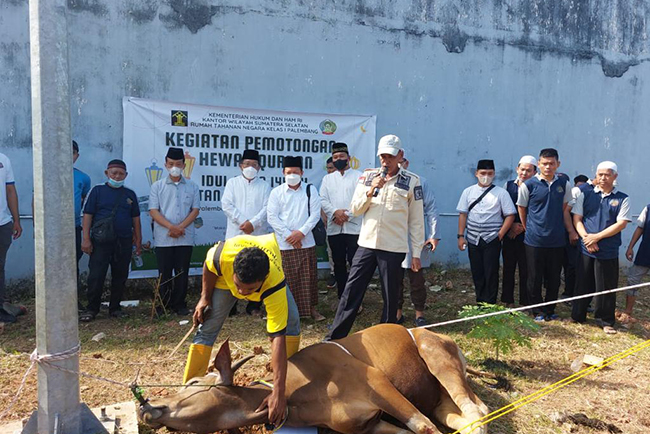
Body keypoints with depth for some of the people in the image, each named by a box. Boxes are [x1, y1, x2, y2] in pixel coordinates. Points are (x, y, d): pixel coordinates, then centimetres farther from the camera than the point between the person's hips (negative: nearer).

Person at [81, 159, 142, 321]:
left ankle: (115, 308, 21)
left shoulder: (130, 194, 11)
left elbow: (136, 218, 14)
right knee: (96, 276, -3)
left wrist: (138, 240, 10)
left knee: (120, 276, 8)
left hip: (124, 242, 3)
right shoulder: (97, 191, 3)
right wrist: (86, 239, -6)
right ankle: (91, 309, 11)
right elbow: (87, 215, 0)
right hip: (101, 241, -3)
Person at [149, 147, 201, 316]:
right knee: (164, 273, 5)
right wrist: (171, 227, -15)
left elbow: (195, 210, 2)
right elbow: (153, 211, -3)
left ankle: (179, 304, 16)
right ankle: (164, 304, 17)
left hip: (185, 238, 1)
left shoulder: (192, 186, 7)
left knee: (182, 272, 6)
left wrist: (180, 227, -11)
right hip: (163, 238, -1)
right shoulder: (157, 186, 4)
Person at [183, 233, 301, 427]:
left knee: (290, 323, -17)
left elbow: (278, 338, -47)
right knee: (206, 329, -6)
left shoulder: (274, 284, -47)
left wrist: (278, 393, -49)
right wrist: (205, 298, -11)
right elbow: (209, 266, -16)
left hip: (270, 278, -1)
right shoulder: (223, 255, -45)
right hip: (225, 276, 1)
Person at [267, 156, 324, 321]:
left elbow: (315, 214, -2)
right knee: (288, 278, 3)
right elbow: (272, 217, -3)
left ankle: (311, 308, 19)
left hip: (306, 242, 1)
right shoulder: (276, 192, 2)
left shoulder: (310, 190, 4)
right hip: (284, 243, -1)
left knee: (308, 276, 7)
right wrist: (288, 235, -11)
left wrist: (301, 232, -13)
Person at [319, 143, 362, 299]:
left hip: (353, 228, -3)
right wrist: (335, 212, -14)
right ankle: (342, 298, 21)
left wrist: (347, 215, -14)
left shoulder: (358, 176, 4)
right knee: (339, 264, 10)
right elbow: (323, 200, 4)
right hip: (334, 229, 3)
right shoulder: (327, 178, 14)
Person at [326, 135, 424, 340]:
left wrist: (416, 253, -1)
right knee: (351, 292, 3)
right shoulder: (367, 176, 7)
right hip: (367, 244, 2)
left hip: (394, 248, -2)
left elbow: (416, 220, 1)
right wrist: (371, 190, -11)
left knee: (391, 297, 7)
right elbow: (355, 209, 5)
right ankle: (334, 337, 12)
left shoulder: (411, 181, -1)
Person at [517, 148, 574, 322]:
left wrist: (571, 231, 6)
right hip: (535, 240, -3)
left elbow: (565, 210, 12)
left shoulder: (564, 185, 4)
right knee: (535, 278, 6)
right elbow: (522, 210, 4)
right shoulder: (528, 185, -6)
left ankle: (550, 310, 27)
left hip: (557, 240, 3)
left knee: (554, 278, 11)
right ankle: (538, 311, 21)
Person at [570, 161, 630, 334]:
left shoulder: (622, 199, 2)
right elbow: (577, 218, 2)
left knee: (606, 287, 5)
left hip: (609, 252, -1)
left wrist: (597, 237, -14)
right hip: (586, 249, 1)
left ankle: (606, 321, 20)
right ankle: (577, 316, 23)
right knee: (583, 285, 10)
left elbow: (621, 224, -6)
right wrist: (587, 238, -12)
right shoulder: (585, 195, 6)